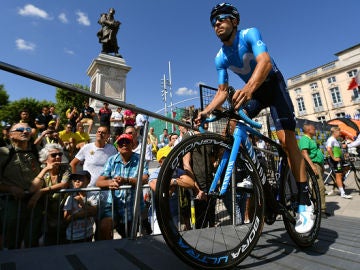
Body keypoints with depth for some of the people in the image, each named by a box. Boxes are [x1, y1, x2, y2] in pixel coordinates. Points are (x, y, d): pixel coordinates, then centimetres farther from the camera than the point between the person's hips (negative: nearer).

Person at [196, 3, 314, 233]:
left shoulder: (250, 34, -19)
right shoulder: (221, 58, -5)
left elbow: (265, 62, -38)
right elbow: (223, 91, -6)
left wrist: (248, 88, -58)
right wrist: (207, 111, -22)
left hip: (274, 86, -5)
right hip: (252, 91, 5)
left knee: (286, 139, -17)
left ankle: (305, 202, -12)